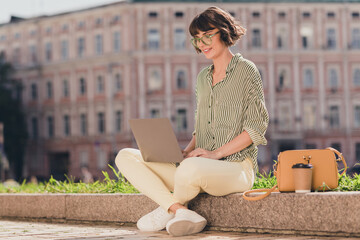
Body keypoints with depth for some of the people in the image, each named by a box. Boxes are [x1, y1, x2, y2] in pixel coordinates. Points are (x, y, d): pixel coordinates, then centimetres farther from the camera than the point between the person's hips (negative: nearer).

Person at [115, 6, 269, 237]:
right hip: (201, 165, 7)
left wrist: (217, 153, -16)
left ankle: (170, 208, -5)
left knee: (191, 169, -42)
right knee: (126, 157, -7)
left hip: (236, 165, -7)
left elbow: (257, 127, -7)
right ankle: (184, 215, -22)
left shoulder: (246, 70, -1)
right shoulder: (204, 77, 21)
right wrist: (188, 150, 2)